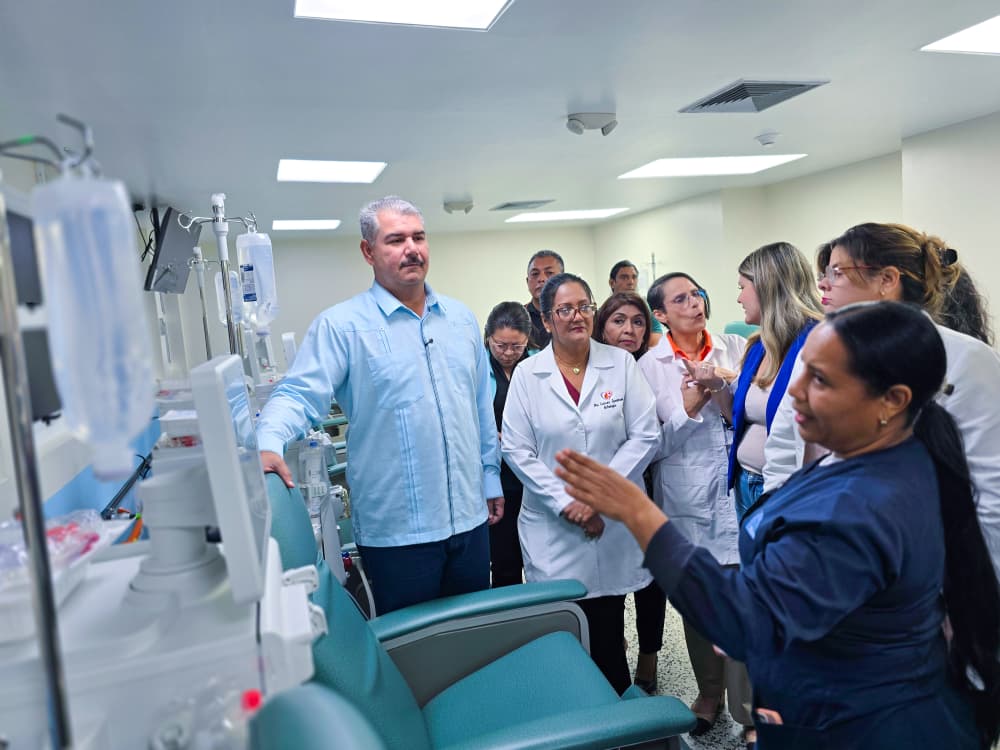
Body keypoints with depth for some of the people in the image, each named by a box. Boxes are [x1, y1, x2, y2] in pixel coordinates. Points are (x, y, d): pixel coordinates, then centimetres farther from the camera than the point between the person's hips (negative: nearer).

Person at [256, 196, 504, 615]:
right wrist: (269, 444, -34)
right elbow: (298, 396, -14)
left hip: (470, 518, 5)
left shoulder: (460, 318, 8)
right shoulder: (341, 325, -8)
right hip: (397, 530, -5)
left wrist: (491, 478, 14)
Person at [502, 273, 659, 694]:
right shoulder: (527, 374, 0)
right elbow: (517, 450, -2)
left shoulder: (621, 364, 2)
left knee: (609, 626, 7)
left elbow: (645, 436, -3)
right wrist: (566, 503, -10)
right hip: (553, 527, 0)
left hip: (615, 521, 1)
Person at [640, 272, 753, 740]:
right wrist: (688, 409, -17)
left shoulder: (734, 347, 5)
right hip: (688, 501, 0)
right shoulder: (649, 367, 0)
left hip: (739, 492, 0)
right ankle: (708, 693, 35)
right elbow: (654, 444, -3)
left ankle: (748, 710, 19)